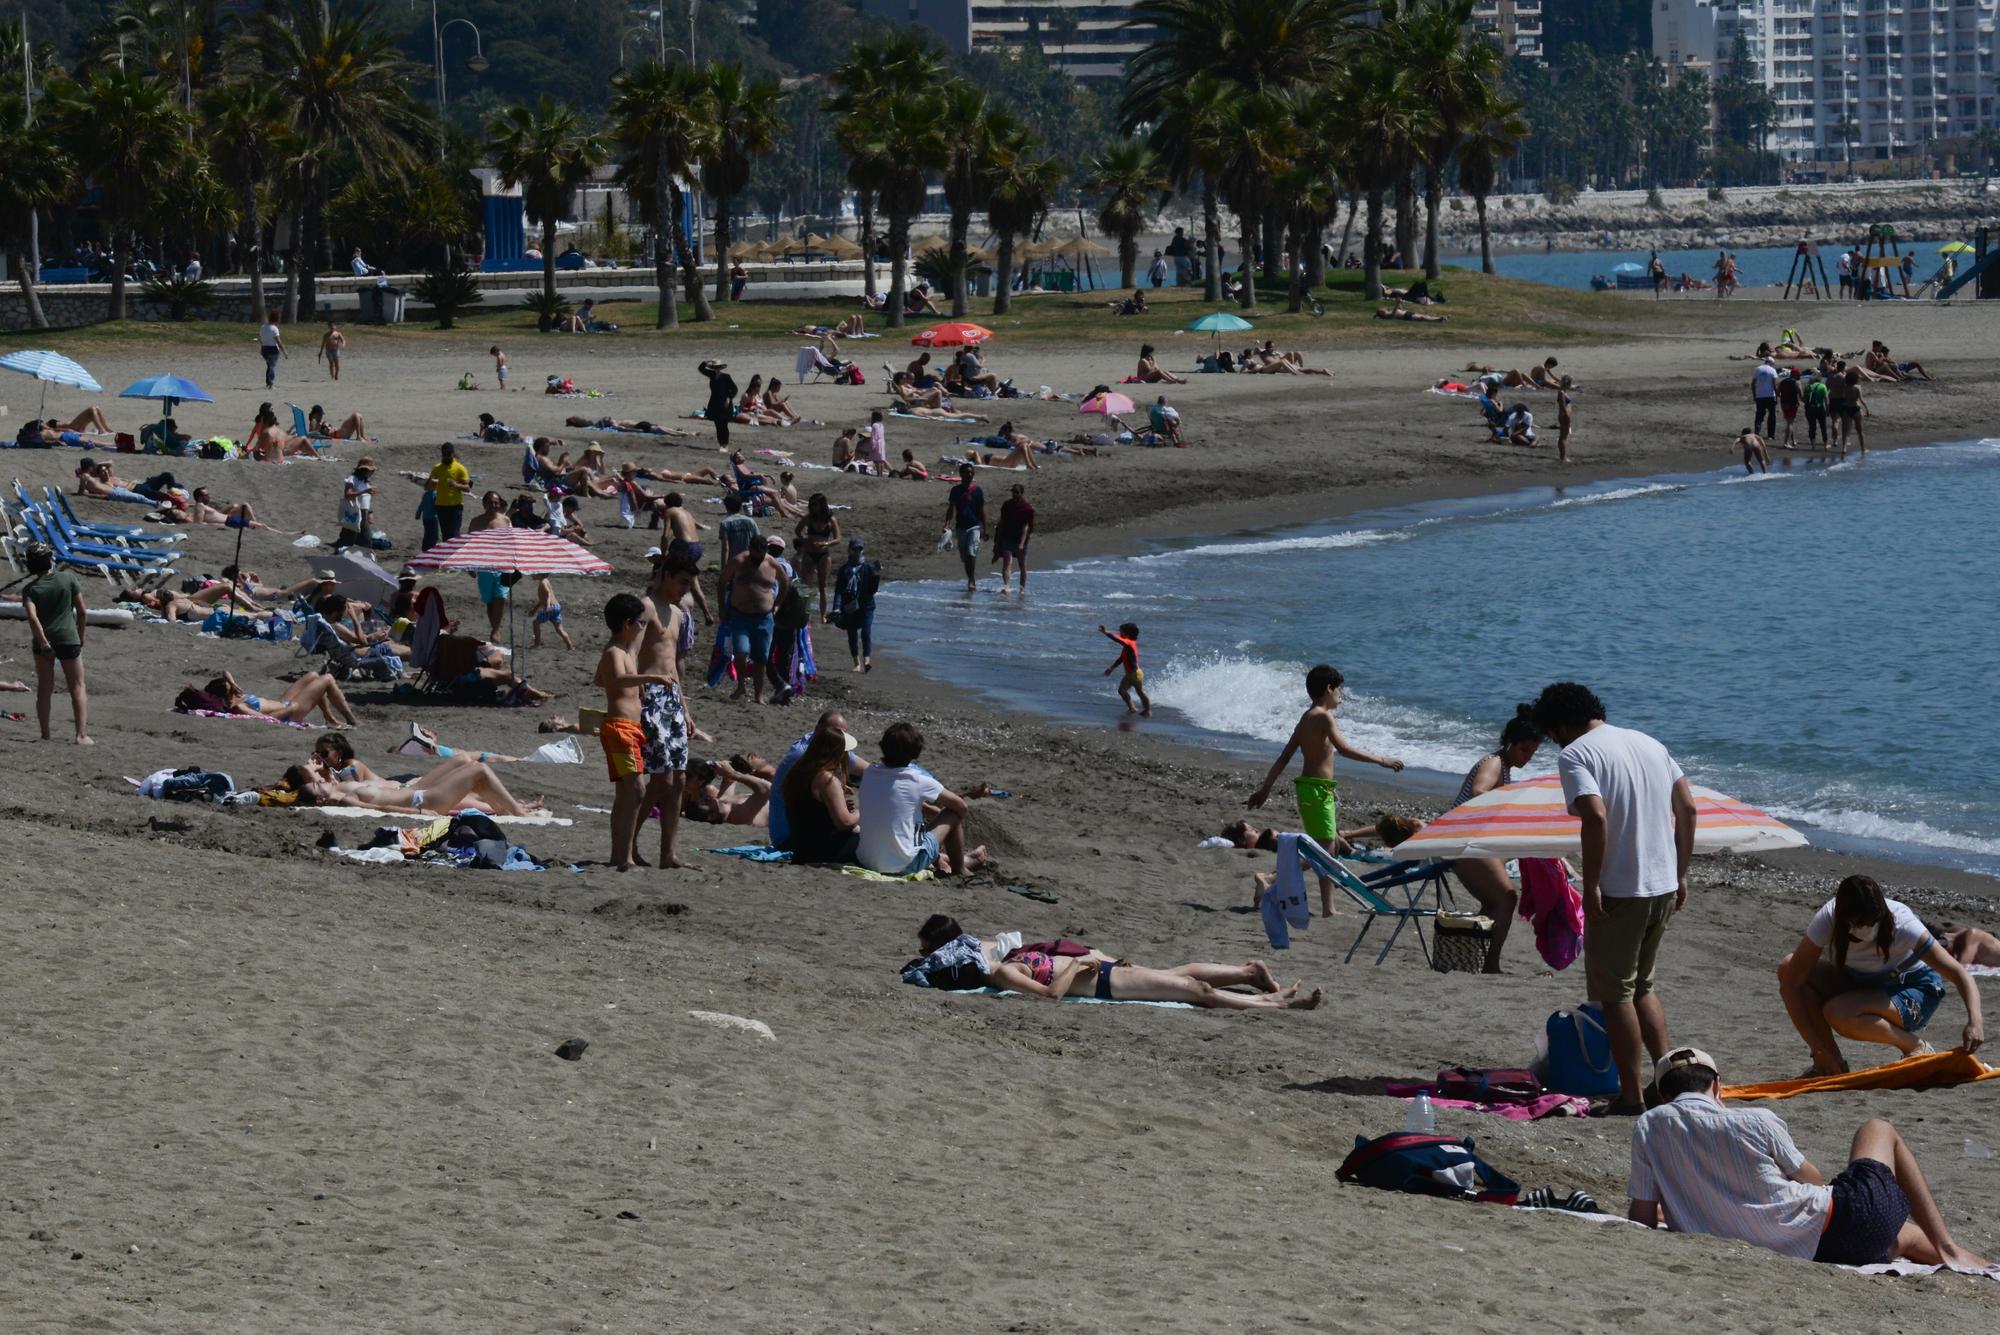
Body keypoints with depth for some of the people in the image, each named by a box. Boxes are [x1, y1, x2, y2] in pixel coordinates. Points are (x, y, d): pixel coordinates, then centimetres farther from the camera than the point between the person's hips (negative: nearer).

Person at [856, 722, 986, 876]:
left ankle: (938, 858, 47)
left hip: (866, 861, 6)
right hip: (904, 866, -6)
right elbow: (960, 805, 0)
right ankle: (959, 868, 30)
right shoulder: (918, 781, -15)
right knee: (954, 814, 10)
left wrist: (932, 811, 26)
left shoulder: (869, 774, 0)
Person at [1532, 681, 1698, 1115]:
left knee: (1615, 993, 3)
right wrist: (1680, 875, 18)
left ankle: (1632, 1095, 4)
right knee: (1642, 985, 22)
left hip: (1619, 892, -7)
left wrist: (1591, 887, -17)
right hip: (1664, 887, 7)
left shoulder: (1575, 754, -9)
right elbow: (1688, 807, 13)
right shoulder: (1649, 744, 14)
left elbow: (1596, 816, -23)